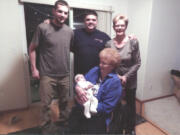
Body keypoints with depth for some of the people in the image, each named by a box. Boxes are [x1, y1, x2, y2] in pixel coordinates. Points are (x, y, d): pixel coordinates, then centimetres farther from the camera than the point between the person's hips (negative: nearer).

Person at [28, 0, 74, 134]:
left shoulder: (70, 31, 4)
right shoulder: (42, 28, -7)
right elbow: (32, 48, -2)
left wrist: (70, 68, 8)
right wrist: (34, 69, -5)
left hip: (65, 75, 4)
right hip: (47, 75, -3)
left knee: (64, 102, 19)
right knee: (46, 104, 7)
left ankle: (65, 123, 44)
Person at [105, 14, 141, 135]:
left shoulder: (133, 41, -12)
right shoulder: (109, 44, -7)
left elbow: (137, 63, -9)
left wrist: (126, 77, -15)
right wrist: (117, 76, -11)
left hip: (130, 81, -1)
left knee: (130, 105, 17)